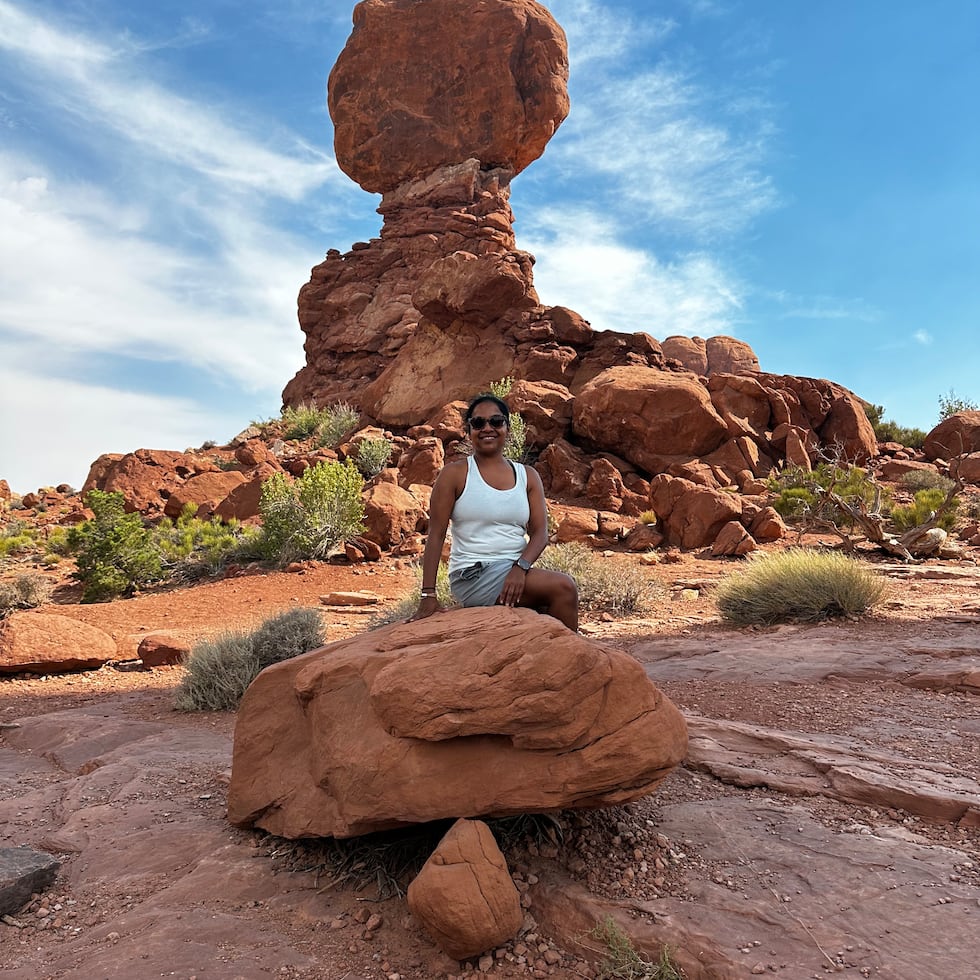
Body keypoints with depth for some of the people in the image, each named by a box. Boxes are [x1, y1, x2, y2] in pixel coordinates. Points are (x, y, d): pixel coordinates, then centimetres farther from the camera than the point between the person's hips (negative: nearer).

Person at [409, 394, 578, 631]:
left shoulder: (528, 476, 11)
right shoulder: (455, 474, 0)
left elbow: (540, 534, 4)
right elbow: (436, 536, -4)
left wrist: (520, 567, -16)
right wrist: (428, 595, -11)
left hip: (516, 574, 5)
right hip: (472, 576, -4)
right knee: (564, 588, -21)